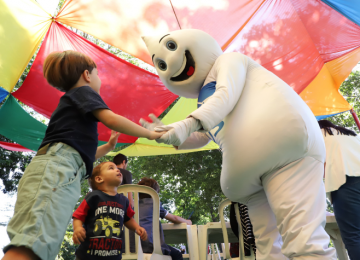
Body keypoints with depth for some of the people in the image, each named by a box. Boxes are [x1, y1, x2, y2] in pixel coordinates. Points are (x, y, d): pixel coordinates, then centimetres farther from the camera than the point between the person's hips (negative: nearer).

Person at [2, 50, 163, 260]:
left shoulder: (69, 103, 39)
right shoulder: (82, 91, 15)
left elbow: (82, 154, 38)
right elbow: (111, 119, -5)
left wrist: (109, 146, 42)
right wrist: (150, 134, 6)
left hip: (49, 168, 9)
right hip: (56, 167, -9)